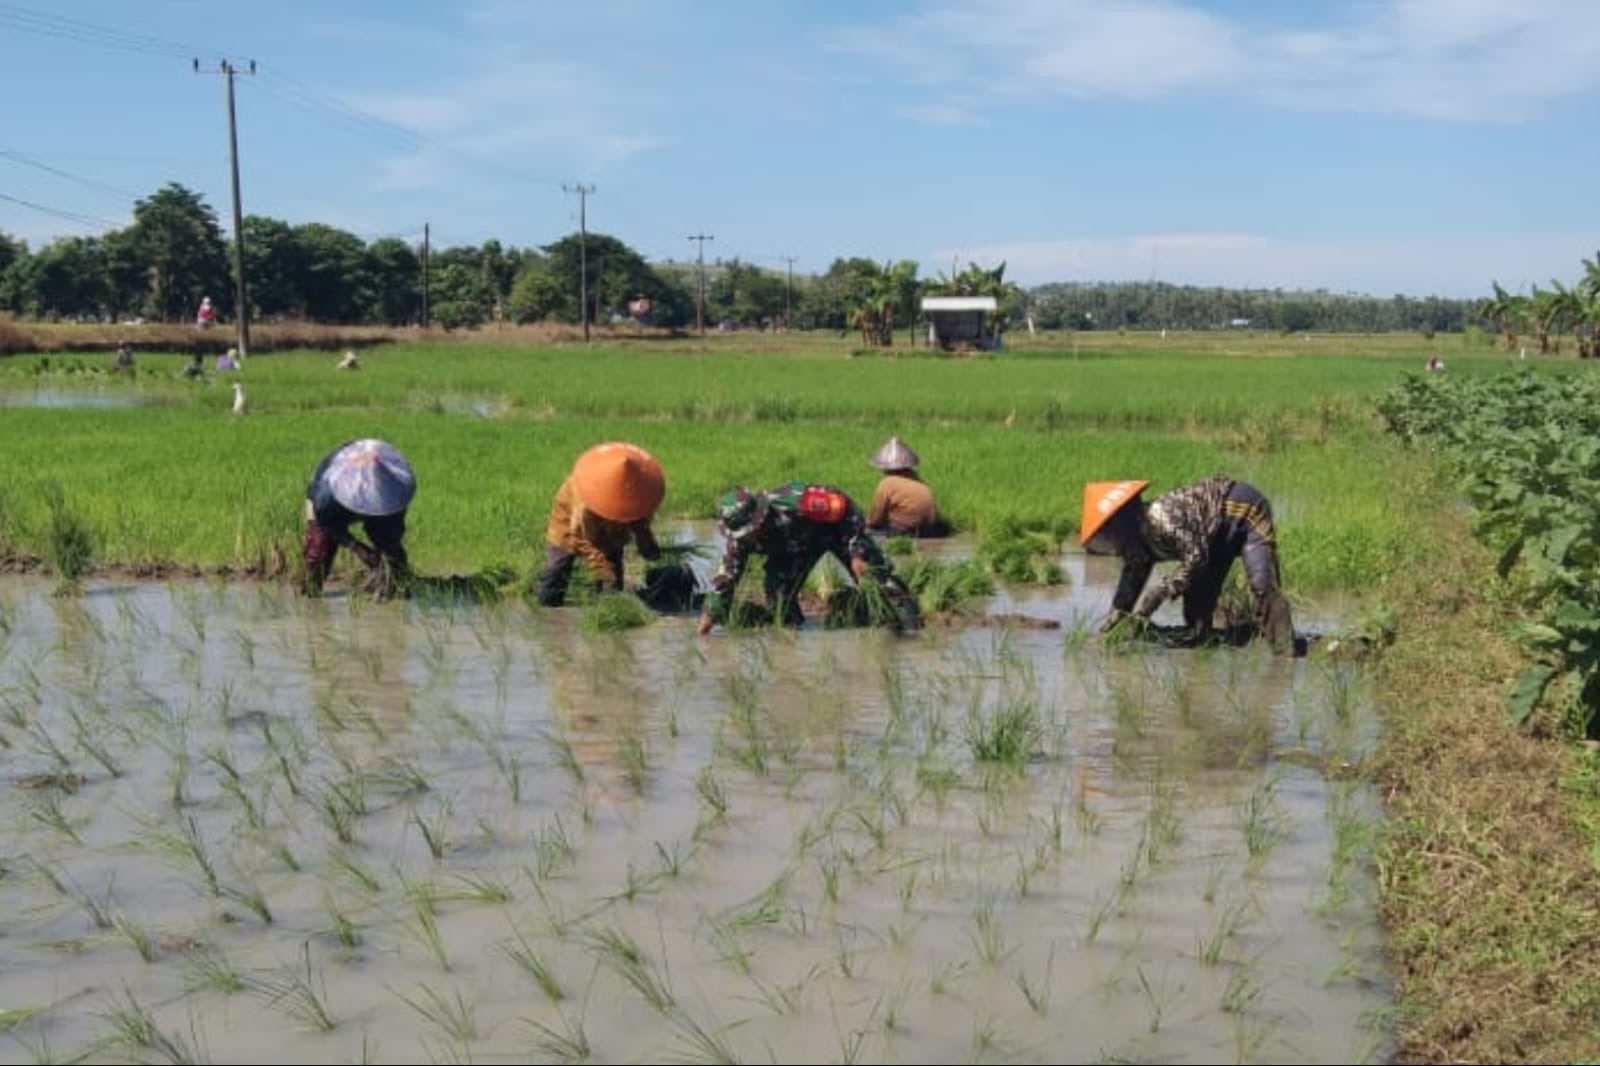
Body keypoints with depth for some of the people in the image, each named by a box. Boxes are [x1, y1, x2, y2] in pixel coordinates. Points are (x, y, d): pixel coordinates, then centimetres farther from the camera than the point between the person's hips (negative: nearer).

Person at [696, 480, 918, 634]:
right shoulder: (739, 535, -25)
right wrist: (710, 614, -17)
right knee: (776, 587, -14)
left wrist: (858, 554, -30)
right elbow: (726, 575, -15)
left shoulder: (792, 504, -43)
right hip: (798, 544, 5)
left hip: (836, 524, -5)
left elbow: (845, 510, -33)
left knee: (876, 573, -9)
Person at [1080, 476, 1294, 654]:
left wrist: (1163, 591, -27)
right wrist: (1117, 614, 17)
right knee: (1197, 591, 5)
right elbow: (1134, 573, 16)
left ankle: (1285, 653, -24)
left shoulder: (1159, 516, -30)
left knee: (1262, 585, -21)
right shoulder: (1140, 533, 2)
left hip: (1244, 511, -10)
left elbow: (1196, 556, -31)